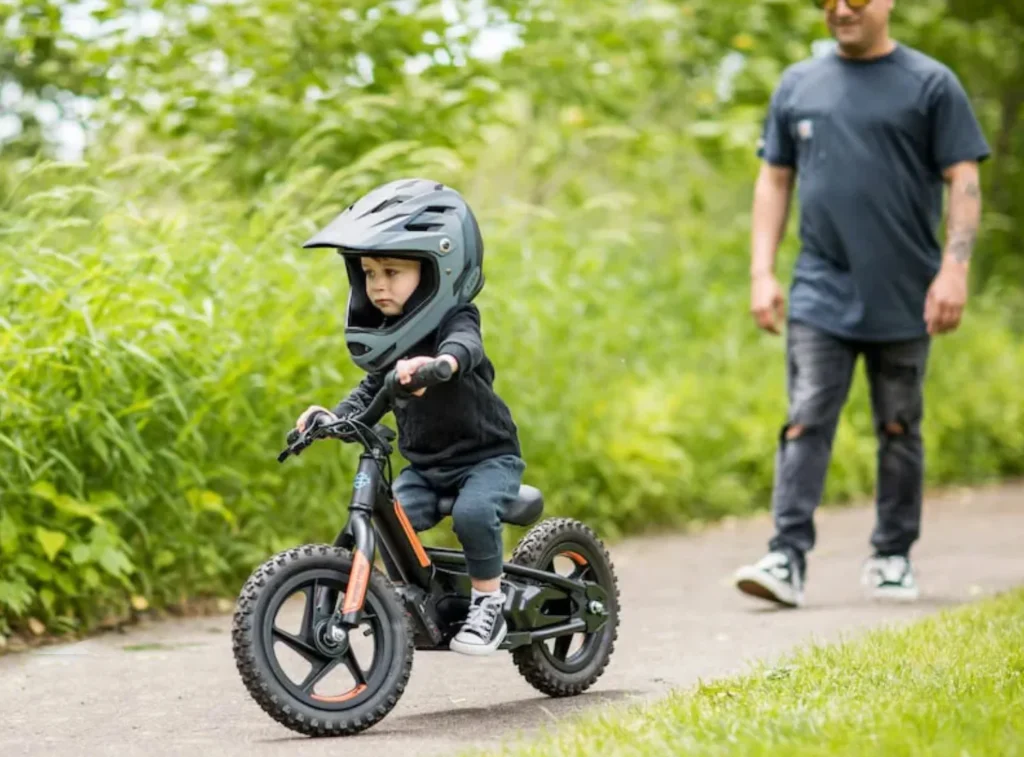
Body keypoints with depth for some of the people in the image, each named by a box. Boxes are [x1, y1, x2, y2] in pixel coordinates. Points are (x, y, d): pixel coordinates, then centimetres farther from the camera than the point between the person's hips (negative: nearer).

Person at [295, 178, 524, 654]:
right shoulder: (388, 337, 4)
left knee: (473, 512, -32)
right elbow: (372, 390, 14)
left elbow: (464, 348, -41)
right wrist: (333, 417, -6)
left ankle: (488, 603, -12)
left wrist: (436, 364, -64)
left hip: (487, 458, -6)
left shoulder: (456, 321, -17)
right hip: (424, 465, 6)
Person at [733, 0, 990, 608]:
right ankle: (788, 559, -13)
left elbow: (964, 182, -2)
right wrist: (762, 272, 5)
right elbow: (775, 181, 13)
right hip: (821, 296, 2)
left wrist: (955, 268, -12)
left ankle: (893, 558, 19)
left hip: (904, 300, -2)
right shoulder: (797, 85, 11)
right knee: (806, 423, -8)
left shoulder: (931, 84, 1)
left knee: (900, 430, 8)